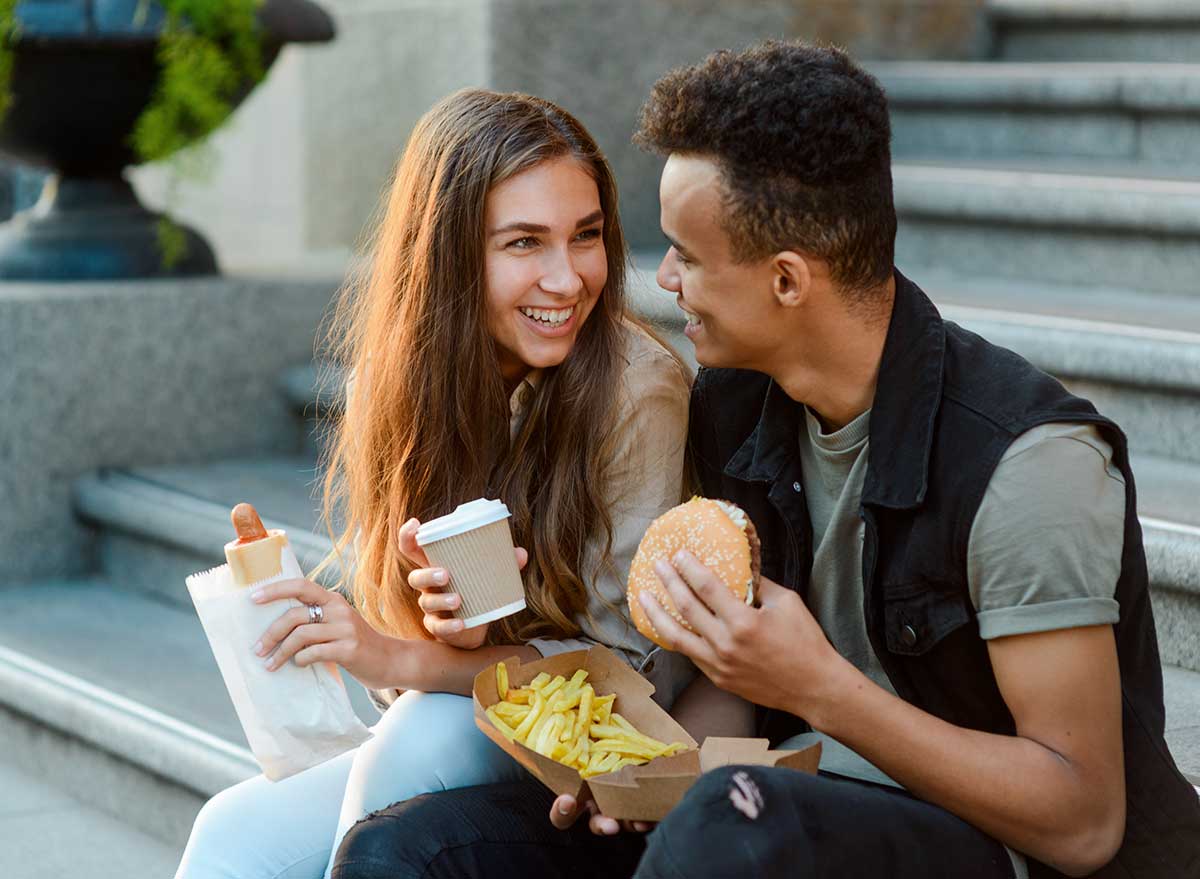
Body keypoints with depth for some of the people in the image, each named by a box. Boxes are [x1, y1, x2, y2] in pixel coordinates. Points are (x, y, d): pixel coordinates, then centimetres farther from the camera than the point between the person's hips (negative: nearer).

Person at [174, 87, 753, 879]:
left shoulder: (639, 391, -19)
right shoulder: (395, 369, -3)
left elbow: (629, 662, -16)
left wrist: (401, 660, -27)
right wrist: (450, 626, -23)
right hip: (431, 746, 4)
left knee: (435, 728, -32)